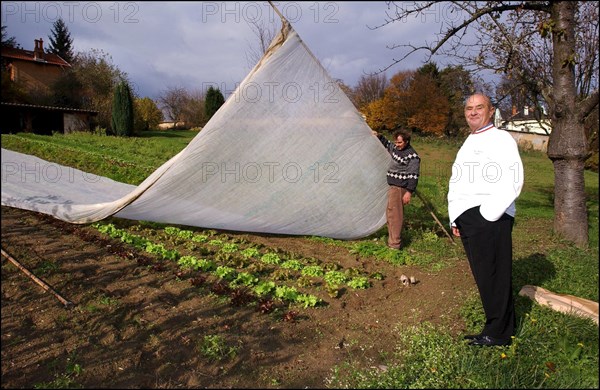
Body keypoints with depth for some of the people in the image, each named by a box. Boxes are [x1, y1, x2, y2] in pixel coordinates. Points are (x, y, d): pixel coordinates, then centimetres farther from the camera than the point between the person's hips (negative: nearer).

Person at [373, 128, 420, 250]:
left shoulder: (412, 156, -16)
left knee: (394, 214, -10)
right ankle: (393, 239, 27)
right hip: (392, 186, 10)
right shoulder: (395, 148, 10)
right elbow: (388, 144, 35)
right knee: (390, 213, 15)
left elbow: (413, 175, -18)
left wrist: (409, 192, -22)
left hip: (399, 188, -10)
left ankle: (394, 244, -6)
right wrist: (379, 136, 27)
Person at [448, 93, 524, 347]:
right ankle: (499, 327, 25)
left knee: (493, 277, -2)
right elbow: (456, 184, 23)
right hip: (467, 219, 8)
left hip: (489, 220, -8)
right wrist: (456, 220, 18)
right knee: (483, 277, 13)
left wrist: (487, 215, -16)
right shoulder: (468, 144, 23)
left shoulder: (501, 140, -4)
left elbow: (512, 183, -15)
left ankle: (498, 333, 12)